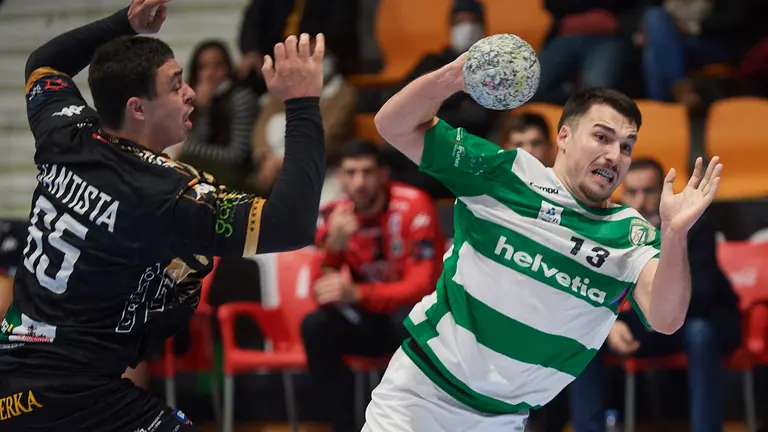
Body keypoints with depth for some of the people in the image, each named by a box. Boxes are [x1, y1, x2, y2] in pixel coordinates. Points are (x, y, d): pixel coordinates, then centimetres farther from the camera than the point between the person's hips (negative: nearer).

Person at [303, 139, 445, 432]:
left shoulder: (414, 206, -19)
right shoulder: (332, 216, -6)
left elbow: (422, 286, -26)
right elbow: (323, 295, -12)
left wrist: (356, 294, -40)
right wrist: (334, 247, -32)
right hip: (372, 318, 4)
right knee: (315, 327, -22)